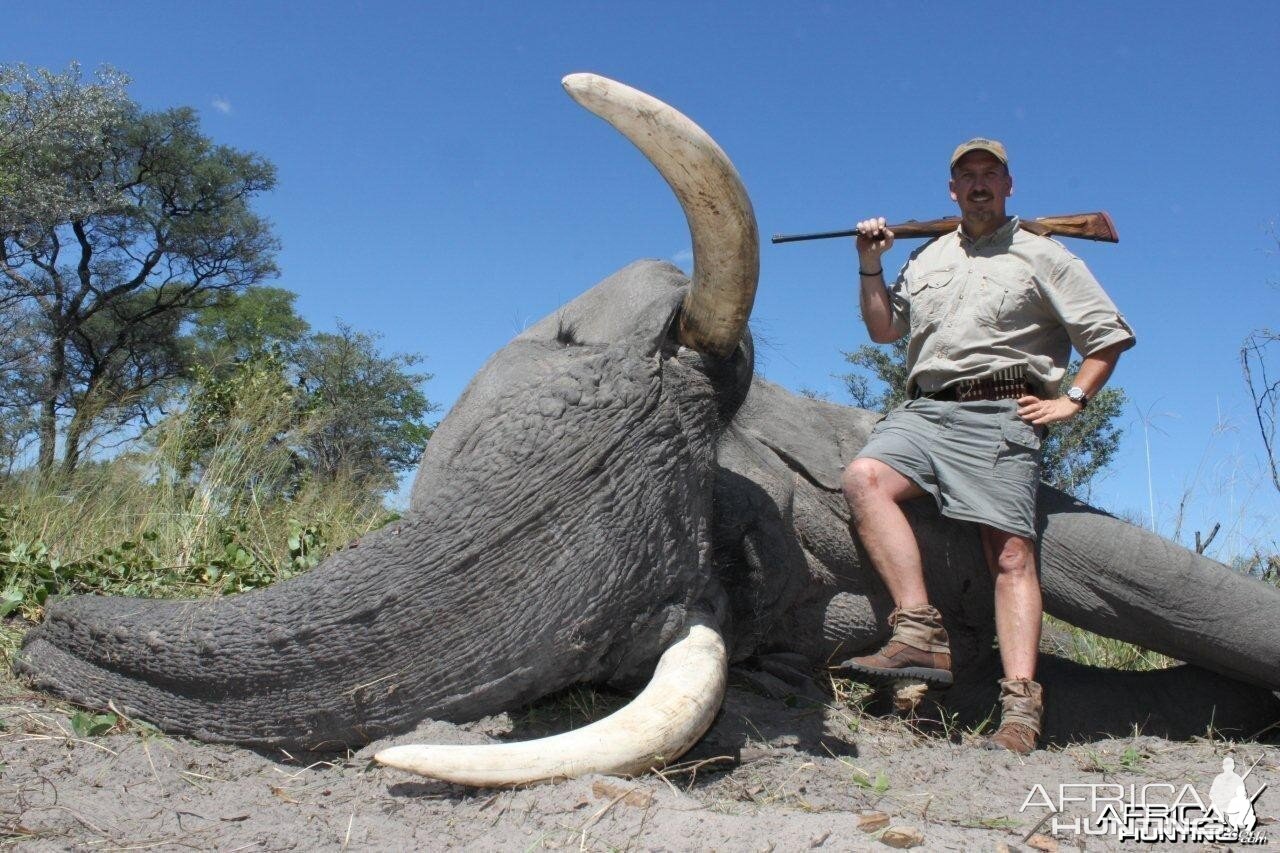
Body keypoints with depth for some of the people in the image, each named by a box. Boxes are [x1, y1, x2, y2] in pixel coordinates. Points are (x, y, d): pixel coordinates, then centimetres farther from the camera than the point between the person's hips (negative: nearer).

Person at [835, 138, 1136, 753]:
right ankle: (921, 632, -30)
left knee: (1011, 552, -16)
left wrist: (1072, 400, -1)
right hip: (924, 411, 4)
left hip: (999, 414, -4)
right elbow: (884, 329, 30)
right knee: (864, 478, -26)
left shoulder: (1041, 255, 14)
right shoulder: (927, 258, 27)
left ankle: (1020, 707, -19)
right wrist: (871, 266, 18)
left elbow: (1110, 335, 12)